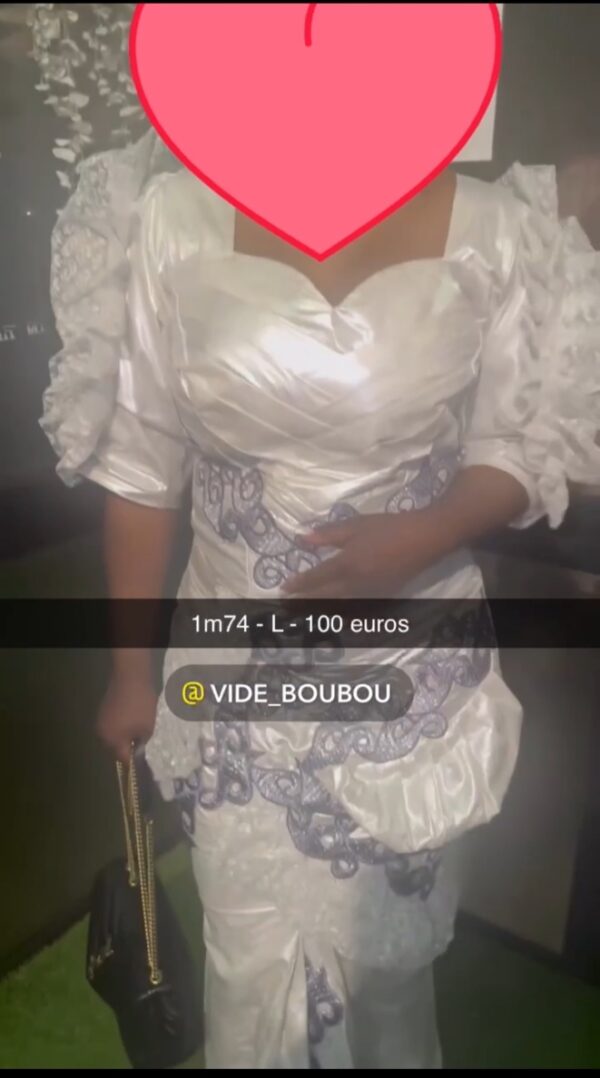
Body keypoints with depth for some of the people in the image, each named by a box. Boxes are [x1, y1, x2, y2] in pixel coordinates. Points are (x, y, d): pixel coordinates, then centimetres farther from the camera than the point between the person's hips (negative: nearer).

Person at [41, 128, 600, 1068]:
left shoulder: (491, 230, -9)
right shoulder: (175, 216, -9)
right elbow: (142, 463, -4)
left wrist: (426, 535, -22)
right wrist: (132, 664, 2)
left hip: (414, 661, 1)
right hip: (240, 662, 0)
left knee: (390, 944, 23)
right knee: (261, 964, 17)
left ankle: (393, 1051, 58)